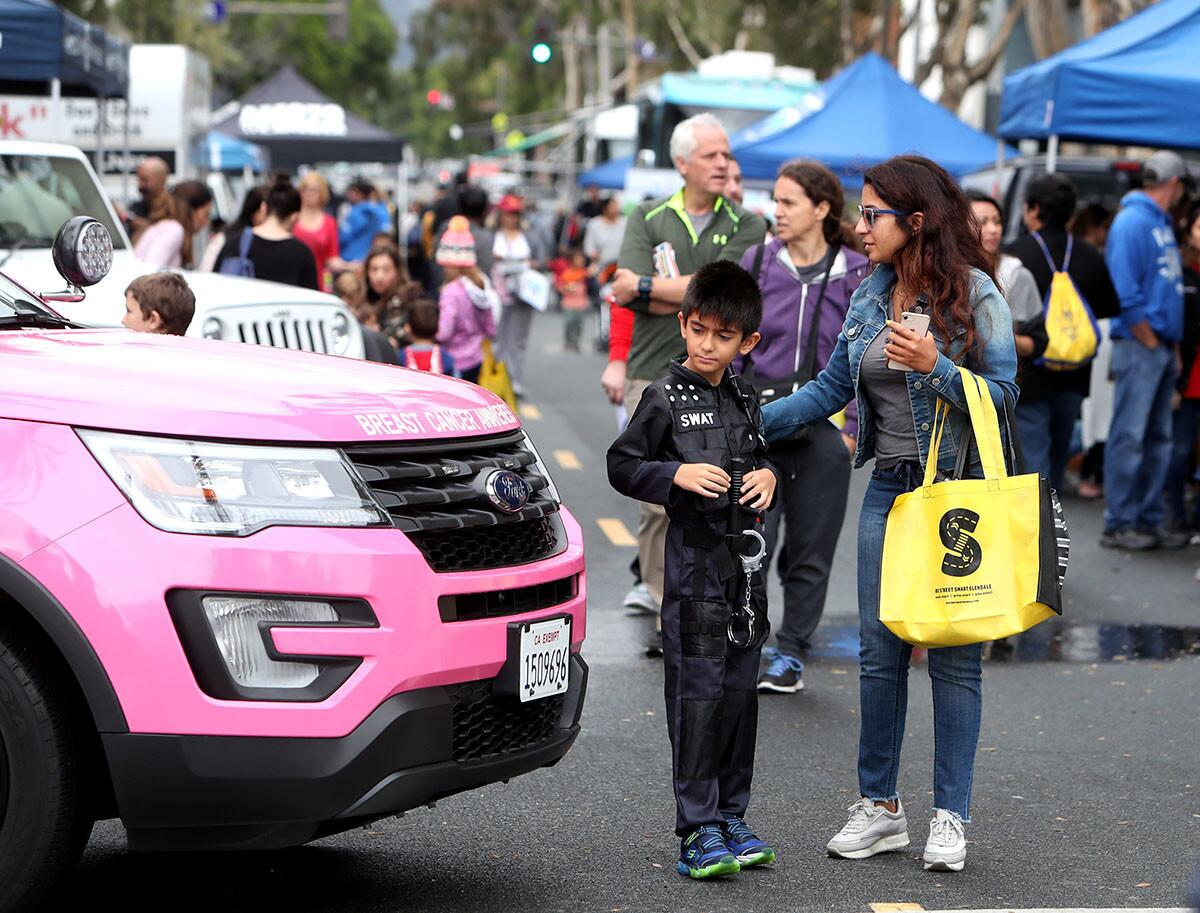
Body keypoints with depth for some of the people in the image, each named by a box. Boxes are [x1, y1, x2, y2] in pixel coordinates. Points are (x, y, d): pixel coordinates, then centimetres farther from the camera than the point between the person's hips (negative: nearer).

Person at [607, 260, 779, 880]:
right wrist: (677, 474, -18)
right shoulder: (665, 399, -5)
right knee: (698, 695, -8)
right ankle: (697, 832, -5)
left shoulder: (745, 400, 12)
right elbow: (622, 466, -4)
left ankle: (731, 817, 19)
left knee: (739, 690, 10)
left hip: (745, 559, 6)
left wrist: (768, 475, 3)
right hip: (694, 559, -6)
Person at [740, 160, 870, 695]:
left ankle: (790, 653, 20)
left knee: (810, 549, 7)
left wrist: (852, 427, -2)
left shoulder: (855, 274, -1)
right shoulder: (756, 263, 3)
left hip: (823, 426, 0)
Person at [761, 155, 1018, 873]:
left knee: (954, 655, 0)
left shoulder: (974, 291, -8)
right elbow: (832, 388, 14)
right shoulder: (870, 297, 9)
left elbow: (1003, 391, -10)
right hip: (890, 488, 6)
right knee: (880, 650, 6)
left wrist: (935, 366, -24)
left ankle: (951, 816, 9)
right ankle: (880, 807, 17)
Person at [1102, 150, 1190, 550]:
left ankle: (1150, 520, 18)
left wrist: (1173, 345, 11)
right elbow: (1125, 293, -17)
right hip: (1139, 347, -9)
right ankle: (1118, 524, -2)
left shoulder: (1163, 224, 16)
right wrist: (1151, 342, -13)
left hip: (1163, 346, 9)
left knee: (1158, 438, 12)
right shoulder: (1132, 222, -12)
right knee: (1129, 436, -6)